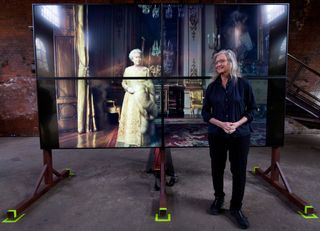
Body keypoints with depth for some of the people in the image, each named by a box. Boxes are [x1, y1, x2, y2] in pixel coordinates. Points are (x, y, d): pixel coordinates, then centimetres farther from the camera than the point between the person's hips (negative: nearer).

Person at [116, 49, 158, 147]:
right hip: (131, 98, 1)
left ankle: (142, 142, 4)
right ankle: (129, 142, 5)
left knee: (142, 120, -4)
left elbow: (150, 85, 3)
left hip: (142, 97, -1)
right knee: (130, 118, -2)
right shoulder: (127, 70, 8)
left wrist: (152, 98, -4)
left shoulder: (145, 70, 5)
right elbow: (123, 83, 9)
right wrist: (128, 88, -12)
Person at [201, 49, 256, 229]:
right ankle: (219, 198, 36)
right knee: (217, 168, 12)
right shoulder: (212, 86, 1)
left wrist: (237, 124, -15)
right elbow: (205, 112, 2)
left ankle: (236, 207, 24)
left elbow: (252, 109, 0)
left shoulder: (243, 84, -4)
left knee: (239, 171, 5)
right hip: (217, 135, 2)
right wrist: (221, 124, -15)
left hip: (240, 135, -1)